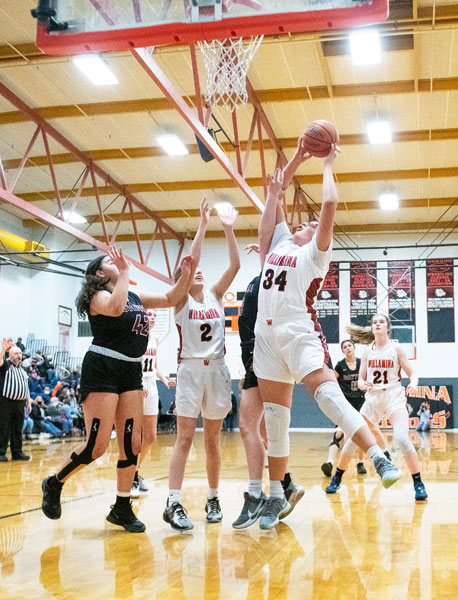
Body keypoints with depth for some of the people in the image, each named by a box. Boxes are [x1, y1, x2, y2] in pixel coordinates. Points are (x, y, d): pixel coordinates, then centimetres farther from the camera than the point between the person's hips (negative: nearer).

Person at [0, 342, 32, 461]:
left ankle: (17, 452, 15)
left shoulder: (22, 370, 19)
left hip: (20, 403, 6)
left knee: (18, 429, 9)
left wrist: (28, 401, 18)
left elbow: (26, 387, 23)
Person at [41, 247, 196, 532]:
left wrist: (186, 275, 4)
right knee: (97, 445, -10)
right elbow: (114, 307, -27)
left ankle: (122, 508, 14)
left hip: (131, 374, 7)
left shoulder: (135, 297, 17)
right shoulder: (98, 295, -4)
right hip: (102, 370, -7)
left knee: (132, 444, 3)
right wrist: (125, 273, -18)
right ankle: (54, 483, 14)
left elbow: (170, 299, 19)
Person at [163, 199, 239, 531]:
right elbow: (191, 260, -13)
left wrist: (229, 229, -8)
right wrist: (203, 225, -16)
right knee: (184, 439, -8)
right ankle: (174, 504, -10)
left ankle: (213, 499, 17)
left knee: (213, 440, 8)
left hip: (217, 369, 3)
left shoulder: (215, 296, 10)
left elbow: (235, 266, -1)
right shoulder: (181, 300, 1)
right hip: (190, 369, -3)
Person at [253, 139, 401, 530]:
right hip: (267, 335, 5)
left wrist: (328, 166, 8)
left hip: (299, 332, -5)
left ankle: (379, 458, -32)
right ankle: (277, 495, 11)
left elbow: (330, 203, -5)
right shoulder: (280, 242, 22)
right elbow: (275, 196, 25)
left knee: (327, 392, -25)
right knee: (275, 416, 5)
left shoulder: (316, 252, 6)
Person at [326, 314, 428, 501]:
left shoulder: (396, 349, 0)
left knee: (402, 439, -24)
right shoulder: (367, 352, 6)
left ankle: (418, 484, -11)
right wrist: (364, 384, -16)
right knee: (353, 440, 2)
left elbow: (412, 373, -1)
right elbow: (360, 380, 7)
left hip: (394, 399, -3)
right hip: (372, 400, 3)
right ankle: (337, 479, 21)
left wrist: (413, 383, -23)